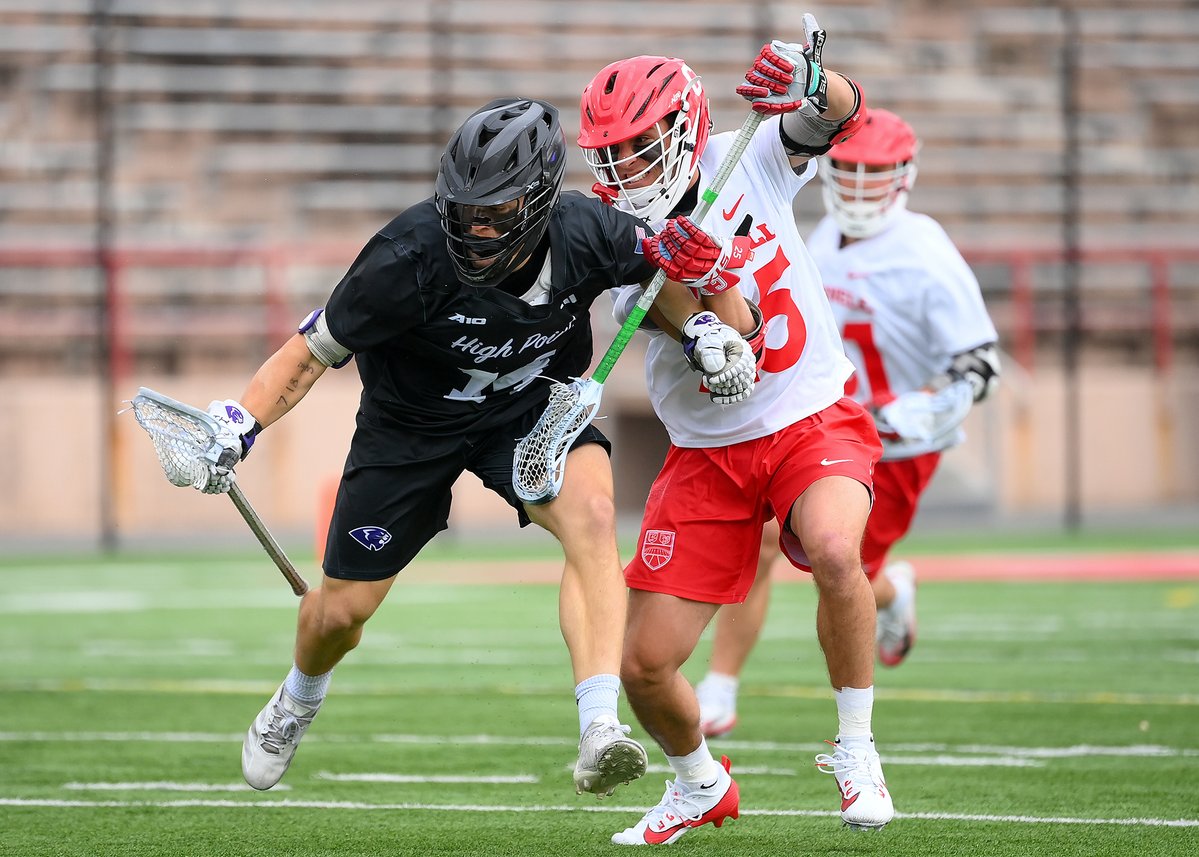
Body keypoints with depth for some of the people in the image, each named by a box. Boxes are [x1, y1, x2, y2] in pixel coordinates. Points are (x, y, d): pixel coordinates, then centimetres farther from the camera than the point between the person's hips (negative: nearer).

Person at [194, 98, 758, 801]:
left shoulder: (587, 235, -26)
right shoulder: (409, 260, -34)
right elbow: (314, 351, -22)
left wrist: (700, 321, -20)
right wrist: (239, 424, -35)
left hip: (531, 407, 1)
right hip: (411, 423, -1)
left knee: (591, 514, -31)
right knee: (341, 611, 10)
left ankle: (599, 731, -38)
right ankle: (299, 703, 48)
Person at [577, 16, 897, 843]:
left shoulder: (748, 162, -6)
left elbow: (842, 113, -21)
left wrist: (808, 84, -43)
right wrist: (710, 284, -39)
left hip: (814, 421, -2)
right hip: (708, 454, 2)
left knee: (834, 551, -35)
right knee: (645, 666, -1)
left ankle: (856, 751, -15)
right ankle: (702, 786, 31)